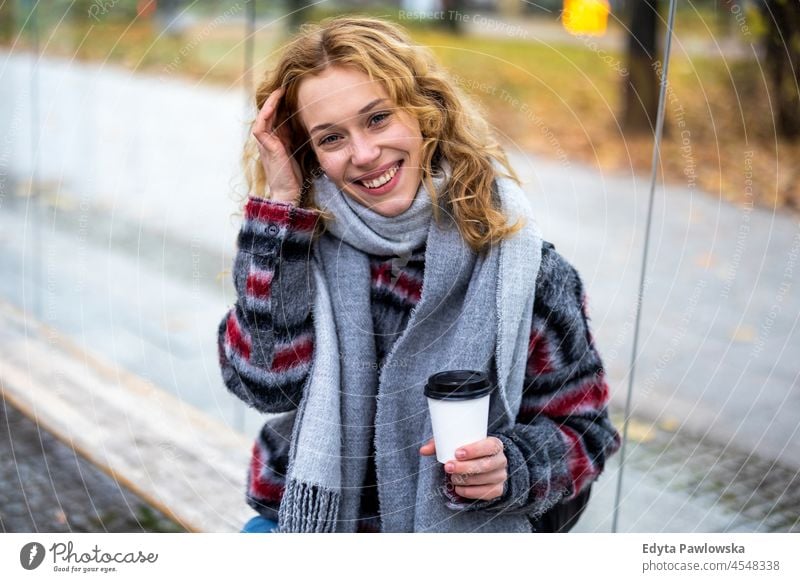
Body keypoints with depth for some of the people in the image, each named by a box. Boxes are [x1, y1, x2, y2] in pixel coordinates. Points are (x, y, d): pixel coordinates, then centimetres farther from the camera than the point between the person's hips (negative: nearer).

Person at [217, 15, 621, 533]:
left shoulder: (520, 270, -11)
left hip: (462, 525, 0)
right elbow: (265, 380, -18)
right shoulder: (303, 238, -5)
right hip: (315, 516, 0)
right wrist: (280, 202, -18)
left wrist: (510, 467, -24)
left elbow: (585, 429, -3)